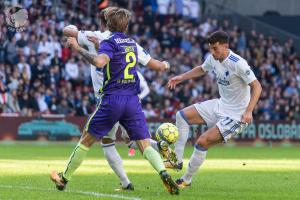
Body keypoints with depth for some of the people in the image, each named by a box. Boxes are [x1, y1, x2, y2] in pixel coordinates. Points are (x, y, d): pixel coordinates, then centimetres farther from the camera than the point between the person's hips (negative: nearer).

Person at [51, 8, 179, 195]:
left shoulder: (110, 42, -5)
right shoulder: (132, 43, 16)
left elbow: (99, 61, -26)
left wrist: (79, 48, -17)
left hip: (112, 100, -4)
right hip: (133, 101, 4)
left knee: (86, 139, 11)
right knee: (145, 145, -1)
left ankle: (64, 178, 22)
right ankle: (164, 174, -28)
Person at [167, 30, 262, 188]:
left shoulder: (238, 63, -25)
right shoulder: (212, 58, -1)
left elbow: (256, 86, -23)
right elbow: (202, 69, 23)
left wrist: (248, 111, -33)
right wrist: (180, 78, 14)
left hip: (236, 114, -9)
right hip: (220, 105, 9)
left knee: (202, 142, -16)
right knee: (182, 115, 3)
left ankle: (186, 180, 2)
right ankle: (177, 160, 4)